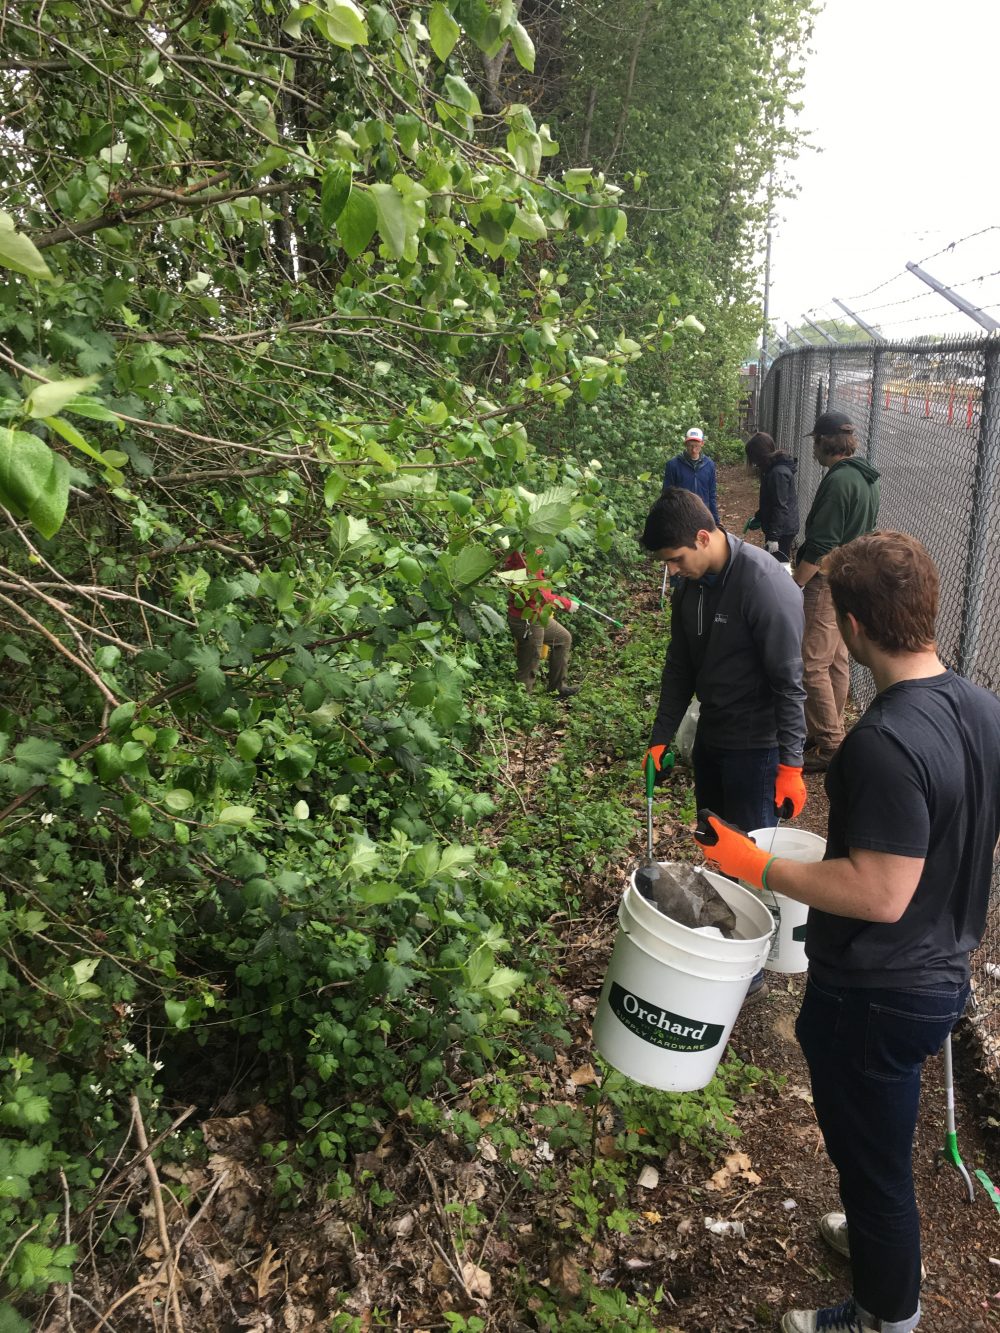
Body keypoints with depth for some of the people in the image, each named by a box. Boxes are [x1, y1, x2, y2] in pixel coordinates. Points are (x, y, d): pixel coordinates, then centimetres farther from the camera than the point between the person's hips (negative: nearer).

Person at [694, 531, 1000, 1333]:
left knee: (871, 1156, 16)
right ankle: (877, 1235, 56)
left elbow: (880, 897, -30)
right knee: (882, 1143, 31)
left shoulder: (884, 743, -31)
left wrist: (757, 865, -23)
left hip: (874, 998, -8)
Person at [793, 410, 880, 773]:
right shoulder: (866, 479, 11)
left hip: (828, 582, -10)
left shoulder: (838, 481, -19)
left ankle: (829, 746, -1)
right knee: (837, 661, 17)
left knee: (813, 665, -5)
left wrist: (793, 585, -16)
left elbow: (820, 546, -22)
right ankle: (831, 732, 28)